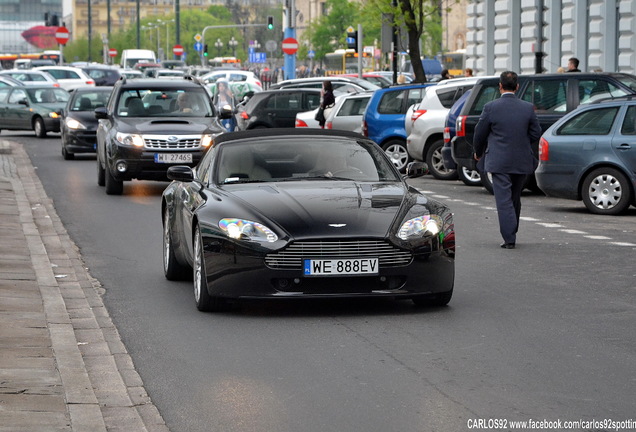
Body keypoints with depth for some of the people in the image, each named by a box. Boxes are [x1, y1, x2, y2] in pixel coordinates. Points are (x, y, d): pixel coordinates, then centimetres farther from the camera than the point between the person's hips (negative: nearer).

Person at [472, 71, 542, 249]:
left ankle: (509, 238, -9)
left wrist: (478, 152, 18)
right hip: (521, 162, 3)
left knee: (504, 200, -3)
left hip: (499, 161, -3)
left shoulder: (491, 107, -9)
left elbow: (480, 134, -1)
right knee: (515, 199, 17)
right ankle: (511, 234, 27)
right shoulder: (528, 108, -2)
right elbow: (536, 133, 4)